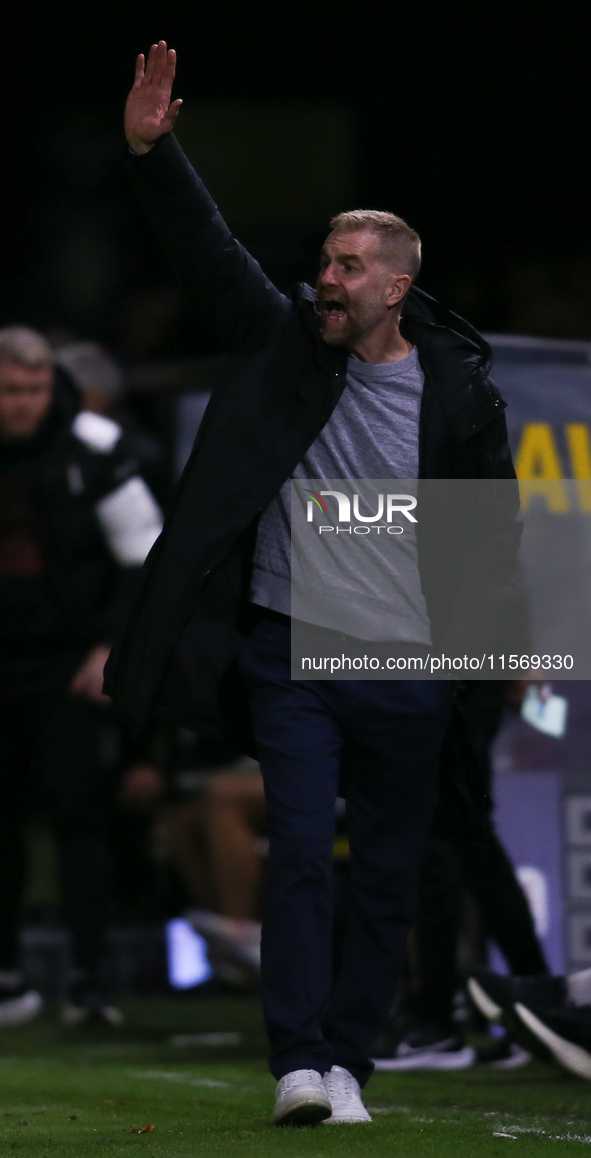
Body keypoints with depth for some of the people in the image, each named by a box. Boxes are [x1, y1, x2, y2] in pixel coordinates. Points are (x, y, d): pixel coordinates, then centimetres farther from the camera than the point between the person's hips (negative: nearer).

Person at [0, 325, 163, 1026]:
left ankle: (88, 980, -11)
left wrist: (115, 646, -8)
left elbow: (144, 554, -2)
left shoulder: (92, 448, -7)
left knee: (76, 812, -10)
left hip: (69, 665, -3)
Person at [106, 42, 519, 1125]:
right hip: (288, 653, 0)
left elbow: (493, 522, 6)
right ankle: (300, 1066, -14)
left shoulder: (458, 388, -1)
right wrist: (149, 151, -17)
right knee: (300, 851, -11)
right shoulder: (283, 339, 2)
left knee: (387, 876, 6)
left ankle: (348, 1062, 16)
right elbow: (205, 246, -4)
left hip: (407, 669, 0)